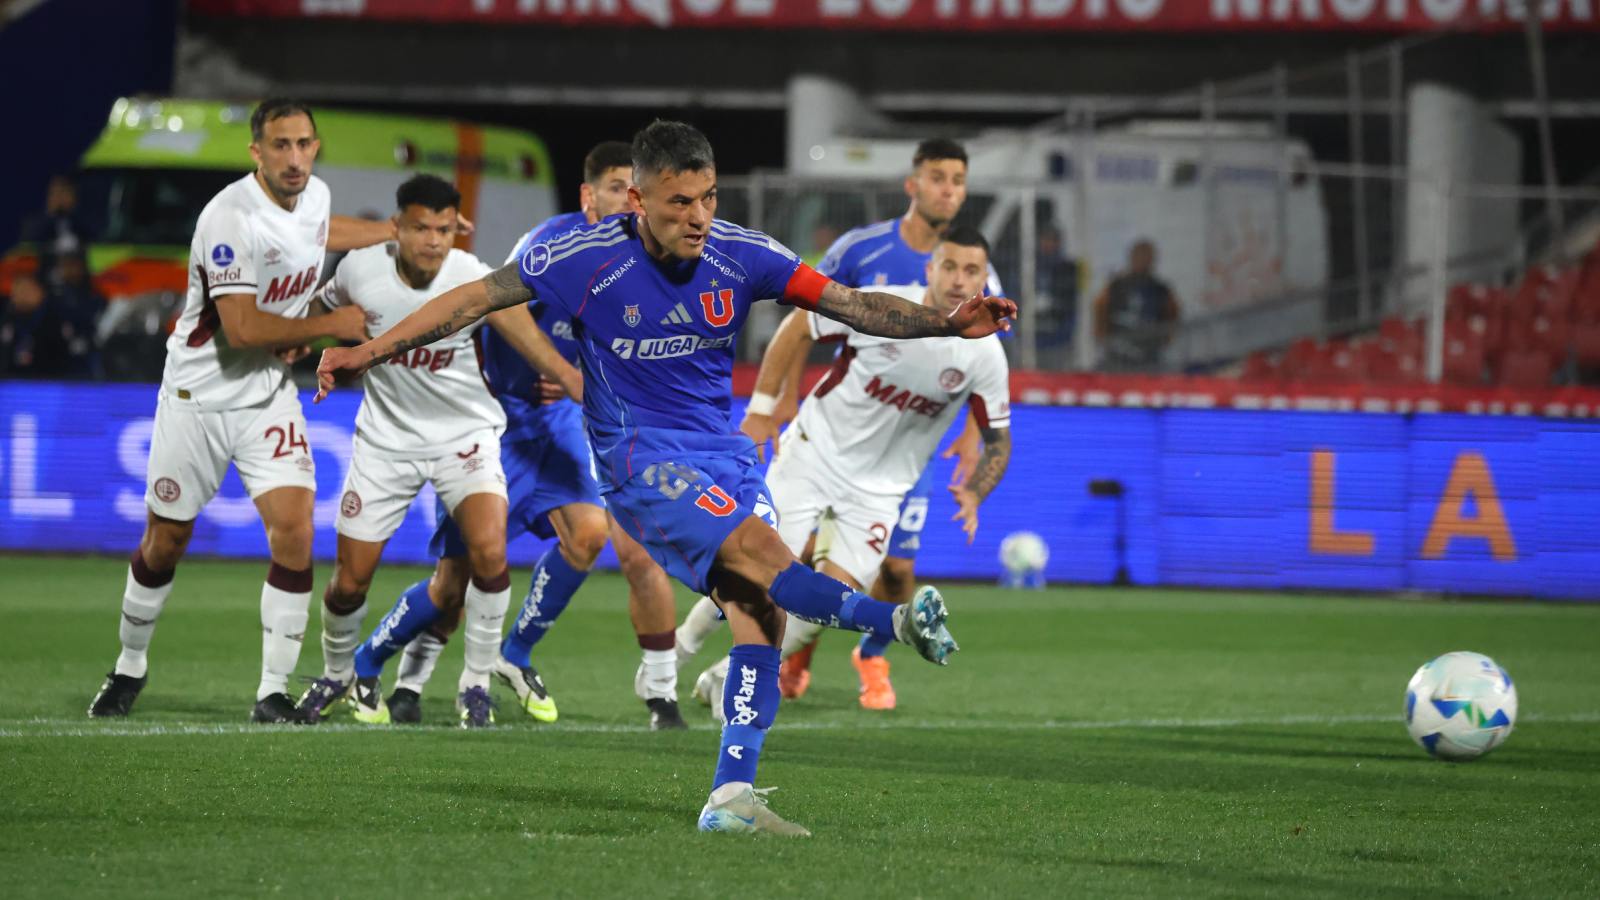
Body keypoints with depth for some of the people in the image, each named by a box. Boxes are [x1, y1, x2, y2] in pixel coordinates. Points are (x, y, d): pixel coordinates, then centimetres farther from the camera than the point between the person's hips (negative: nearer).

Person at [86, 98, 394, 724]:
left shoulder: (313, 195, -1)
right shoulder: (231, 218, -25)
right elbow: (243, 327, -28)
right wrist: (330, 326, -19)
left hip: (270, 396, 5)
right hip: (200, 395, -5)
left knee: (294, 532, -12)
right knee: (165, 542, 7)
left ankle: (273, 692, -6)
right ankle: (130, 666, 30)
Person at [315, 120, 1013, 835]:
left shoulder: (740, 255, -3)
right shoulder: (589, 259, -12)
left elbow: (850, 304, -3)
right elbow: (476, 299, -4)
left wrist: (950, 322, -16)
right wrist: (368, 351, -6)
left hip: (725, 454, 4)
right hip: (640, 459, -4)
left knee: (761, 613, -10)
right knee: (762, 554, -28)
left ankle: (731, 796, -8)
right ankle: (896, 622, -16)